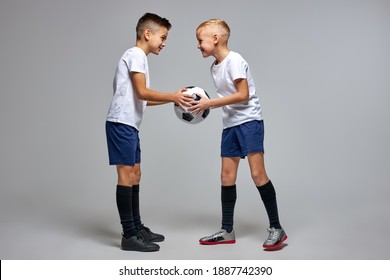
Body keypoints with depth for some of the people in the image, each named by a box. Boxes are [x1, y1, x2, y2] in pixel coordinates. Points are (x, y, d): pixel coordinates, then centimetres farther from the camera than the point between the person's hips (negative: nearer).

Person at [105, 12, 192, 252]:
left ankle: (137, 228, 20)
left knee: (135, 174, 11)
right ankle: (129, 235, -4)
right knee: (127, 174, -9)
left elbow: (142, 99, 18)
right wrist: (173, 96, -10)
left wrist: (172, 98, 14)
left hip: (129, 125, 10)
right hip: (122, 123, -10)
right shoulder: (135, 55, -8)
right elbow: (142, 93, -17)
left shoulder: (139, 58, 21)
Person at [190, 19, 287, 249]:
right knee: (227, 176, 6)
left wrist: (209, 103, -17)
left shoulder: (234, 60, -11)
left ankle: (276, 228, 2)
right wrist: (206, 105, 2)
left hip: (249, 121, -8)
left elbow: (243, 95, -17)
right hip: (230, 125, 8)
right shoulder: (215, 67, 13)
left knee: (257, 173, -11)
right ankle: (227, 231, 14)